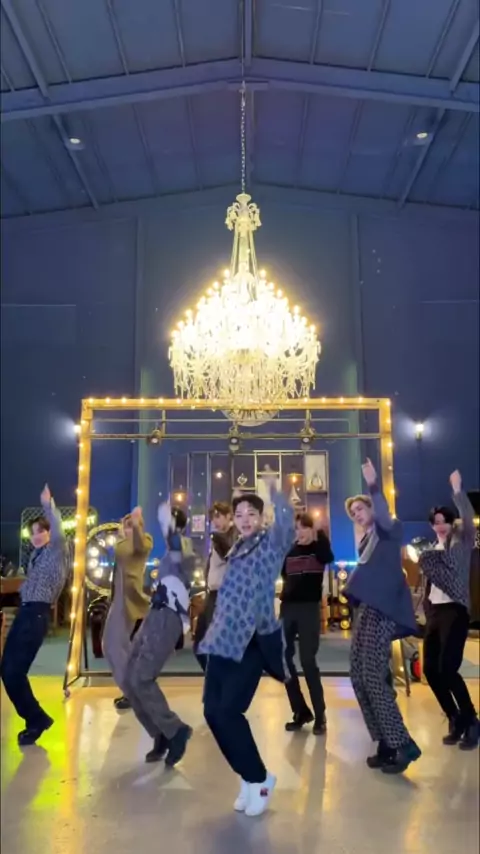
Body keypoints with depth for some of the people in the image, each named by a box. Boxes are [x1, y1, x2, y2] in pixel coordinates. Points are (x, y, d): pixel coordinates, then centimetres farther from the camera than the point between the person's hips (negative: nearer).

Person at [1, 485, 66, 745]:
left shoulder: (56, 551, -6)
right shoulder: (36, 555, 18)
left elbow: (58, 532, -25)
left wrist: (48, 505, -33)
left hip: (37, 614, -8)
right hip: (24, 612, 8)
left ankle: (37, 720, 11)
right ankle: (35, 719, 22)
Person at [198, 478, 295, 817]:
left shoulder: (271, 543, -2)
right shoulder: (236, 549, 16)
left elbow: (287, 520, -25)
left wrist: (273, 491, -30)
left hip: (252, 641, -6)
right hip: (224, 639, 7)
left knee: (228, 711, -11)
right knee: (212, 710, 2)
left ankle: (258, 778, 13)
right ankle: (250, 777, 23)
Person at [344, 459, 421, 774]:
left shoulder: (388, 530, -1)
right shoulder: (366, 541, 22)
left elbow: (383, 514, -25)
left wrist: (374, 486, -35)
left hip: (382, 610, -9)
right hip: (366, 610, 9)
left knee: (373, 677, -13)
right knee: (359, 677, 7)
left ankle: (403, 744, -3)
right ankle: (386, 744, 15)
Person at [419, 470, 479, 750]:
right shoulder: (433, 550, 16)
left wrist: (458, 491, -31)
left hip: (455, 611, -7)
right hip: (435, 612, 7)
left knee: (448, 669, -15)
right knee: (430, 669, 5)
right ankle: (456, 721, 23)